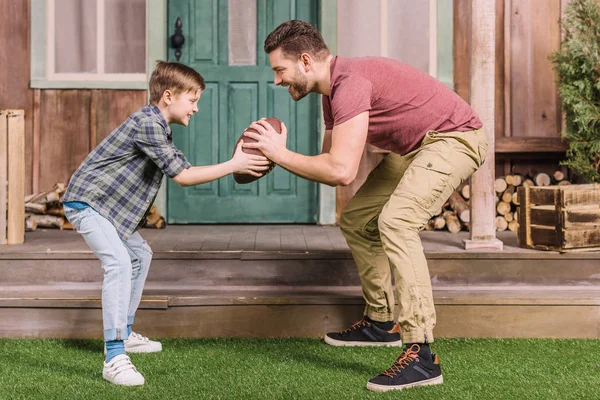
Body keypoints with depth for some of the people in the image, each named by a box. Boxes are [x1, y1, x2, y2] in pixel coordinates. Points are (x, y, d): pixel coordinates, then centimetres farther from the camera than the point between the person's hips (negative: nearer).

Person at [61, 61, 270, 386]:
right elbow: (182, 176, -23)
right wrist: (232, 166, -19)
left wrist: (237, 162, 2)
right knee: (119, 262, -25)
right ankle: (114, 359, -26)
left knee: (140, 254, 21)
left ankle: (124, 334, 31)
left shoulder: (158, 127, 13)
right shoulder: (147, 123, -21)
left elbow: (184, 168, 10)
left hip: (106, 204, 11)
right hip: (86, 202, -11)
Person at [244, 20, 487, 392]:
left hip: (454, 137, -10)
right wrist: (277, 153, -6)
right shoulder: (332, 93, 6)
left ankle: (422, 354, -27)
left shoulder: (350, 82, -26)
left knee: (395, 221, -28)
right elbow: (330, 168, 7)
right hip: (414, 148, 11)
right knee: (355, 220, 12)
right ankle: (382, 322, 23)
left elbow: (342, 171, -35)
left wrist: (281, 154, -23)